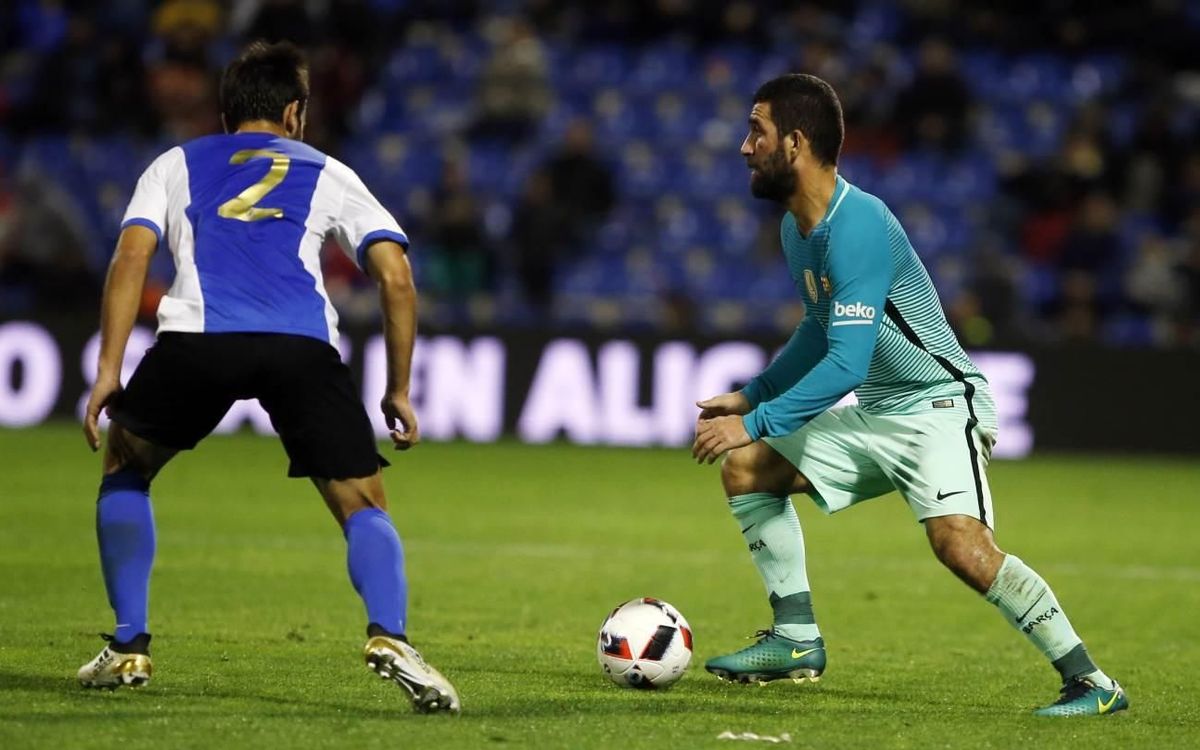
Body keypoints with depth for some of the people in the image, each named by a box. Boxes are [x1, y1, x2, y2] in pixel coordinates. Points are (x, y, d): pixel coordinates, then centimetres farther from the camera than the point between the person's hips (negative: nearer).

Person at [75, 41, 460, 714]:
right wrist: (399, 392, 25)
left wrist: (109, 371, 7)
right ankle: (390, 635, -21)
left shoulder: (176, 165, 28)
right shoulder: (328, 175, 28)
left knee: (125, 472, 26)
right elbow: (396, 279, 18)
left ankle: (129, 650, 20)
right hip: (304, 348, 0)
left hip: (197, 337, 0)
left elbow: (131, 258, 11)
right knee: (365, 506, 8)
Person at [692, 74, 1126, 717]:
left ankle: (1089, 682, -21)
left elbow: (846, 364, -30)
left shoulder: (858, 226, -24)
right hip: (875, 410, 10)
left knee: (957, 539, -29)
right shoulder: (796, 228, 6)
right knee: (744, 469, 8)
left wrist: (755, 424, -26)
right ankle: (796, 641, 13)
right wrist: (751, 397, 21)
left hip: (940, 404, -10)